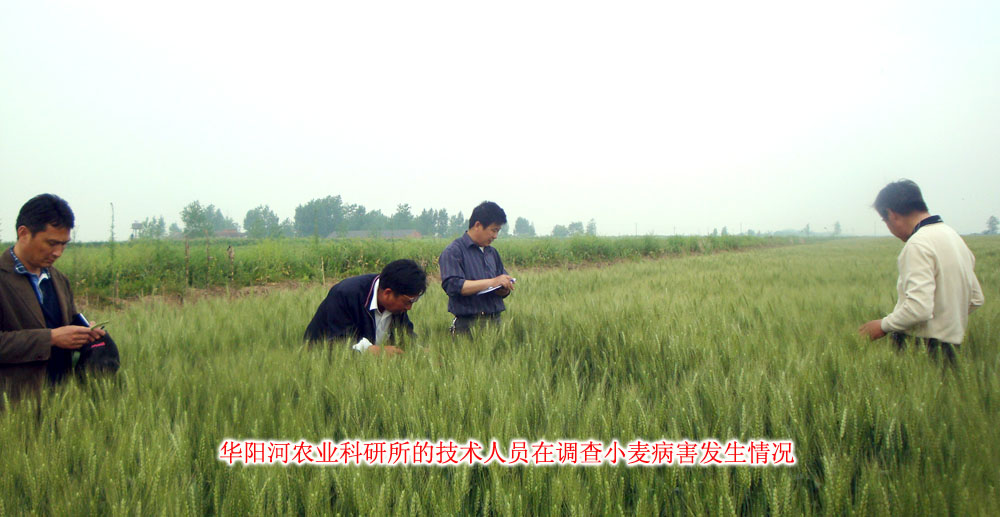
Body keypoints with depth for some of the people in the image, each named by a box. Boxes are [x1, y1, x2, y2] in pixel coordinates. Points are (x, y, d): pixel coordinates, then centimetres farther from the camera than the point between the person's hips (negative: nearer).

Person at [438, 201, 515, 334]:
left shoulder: (492, 252, 18)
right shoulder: (453, 252, -5)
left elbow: (504, 289, 23)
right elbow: (452, 286, -18)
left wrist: (504, 288, -3)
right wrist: (492, 282, -16)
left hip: (495, 322, 6)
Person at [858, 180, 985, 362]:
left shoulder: (919, 244, -15)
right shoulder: (953, 236, 15)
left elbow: (919, 307, -25)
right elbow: (976, 299, 20)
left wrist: (883, 325, -10)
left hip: (923, 347, -9)